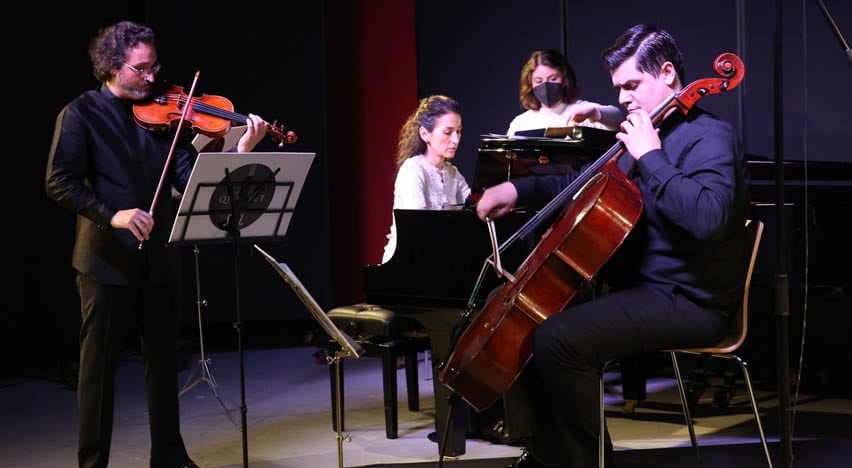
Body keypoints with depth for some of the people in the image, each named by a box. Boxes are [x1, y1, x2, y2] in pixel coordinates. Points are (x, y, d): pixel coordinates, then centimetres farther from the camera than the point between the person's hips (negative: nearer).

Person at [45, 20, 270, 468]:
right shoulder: (80, 114, -3)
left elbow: (190, 176, 1)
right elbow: (59, 182, -12)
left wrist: (240, 150, -14)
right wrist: (111, 215, -25)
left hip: (158, 258, 5)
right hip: (106, 261, -4)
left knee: (163, 359, 12)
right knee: (99, 364, 3)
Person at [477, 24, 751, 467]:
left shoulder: (710, 137, -13)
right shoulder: (644, 132, 15)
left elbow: (707, 218, -33)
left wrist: (649, 156, -25)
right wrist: (518, 189, 16)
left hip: (688, 302, -10)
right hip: (638, 284, 10)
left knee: (557, 338, -28)